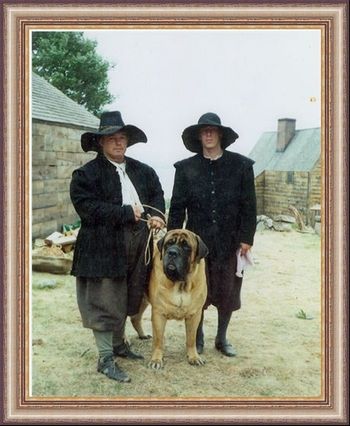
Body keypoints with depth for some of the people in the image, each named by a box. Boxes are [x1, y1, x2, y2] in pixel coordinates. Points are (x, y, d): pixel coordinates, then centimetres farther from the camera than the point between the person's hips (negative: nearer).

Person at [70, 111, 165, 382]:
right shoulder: (86, 174, -6)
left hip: (137, 245, 6)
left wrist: (154, 215, -6)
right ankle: (105, 359, 8)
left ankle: (118, 344, 34)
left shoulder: (142, 171, 12)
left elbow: (157, 194, 17)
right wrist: (127, 213, -17)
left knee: (125, 300, 17)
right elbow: (87, 207, -17)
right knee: (104, 304, 0)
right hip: (104, 246, -6)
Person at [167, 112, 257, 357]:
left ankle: (222, 339, 29)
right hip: (196, 242, 0)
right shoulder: (186, 168, 2)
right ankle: (197, 339, 27)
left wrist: (247, 238, -4)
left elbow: (249, 206, 1)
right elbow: (177, 206, 3)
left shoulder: (241, 165, 1)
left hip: (230, 243, 0)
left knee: (228, 294, 10)